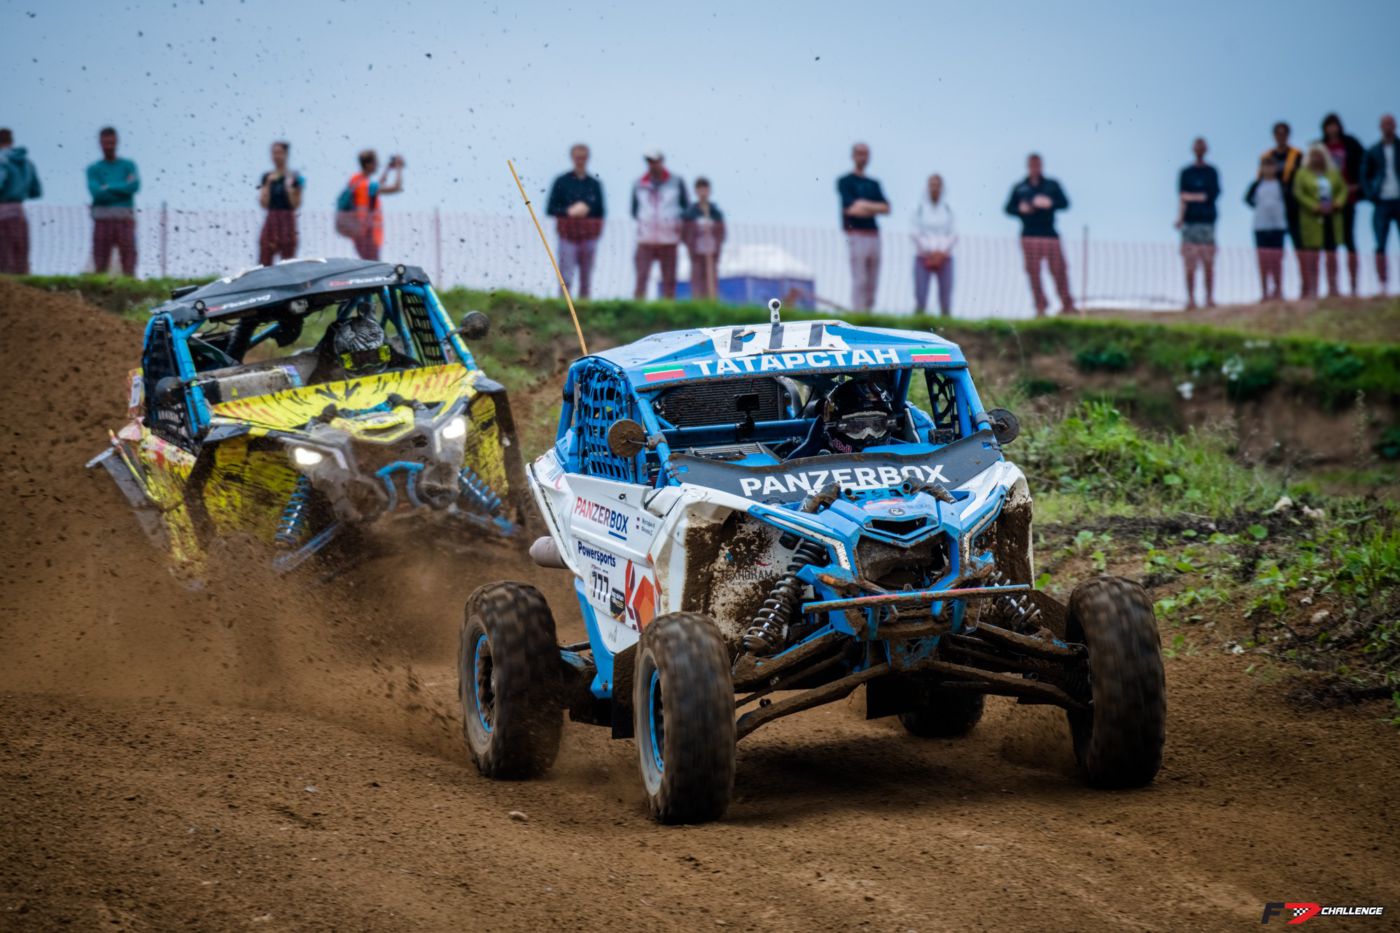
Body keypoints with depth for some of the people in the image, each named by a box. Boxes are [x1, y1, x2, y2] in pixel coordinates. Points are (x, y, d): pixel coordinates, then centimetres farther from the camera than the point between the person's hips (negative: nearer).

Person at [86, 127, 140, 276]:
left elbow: (135, 186, -5)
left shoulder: (128, 165, 13)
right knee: (100, 265, -6)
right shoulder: (93, 169, 10)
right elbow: (96, 192, -6)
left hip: (125, 219, 0)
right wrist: (122, 188, -4)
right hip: (103, 220, 0)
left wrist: (108, 188, -5)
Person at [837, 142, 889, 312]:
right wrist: (874, 206, -2)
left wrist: (865, 206, -8)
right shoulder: (845, 181, 0)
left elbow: (886, 208, 6)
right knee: (859, 280, -11)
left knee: (872, 283, 4)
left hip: (874, 235, 6)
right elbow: (851, 208, -12)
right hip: (856, 235, -6)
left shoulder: (874, 184, 18)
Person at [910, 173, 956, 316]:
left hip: (944, 258, 1)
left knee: (946, 299, -5)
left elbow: (953, 235, 6)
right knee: (920, 298, -10)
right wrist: (929, 253, -9)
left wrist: (941, 253, -8)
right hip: (923, 257, -1)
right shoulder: (920, 208, 4)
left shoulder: (947, 209, 8)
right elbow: (916, 234, 1)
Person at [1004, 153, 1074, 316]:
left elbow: (1064, 203, 3)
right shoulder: (1019, 188, 13)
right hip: (1029, 235, 1)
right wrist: (1020, 209, -9)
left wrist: (1050, 203, -15)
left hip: (1050, 234, -1)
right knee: (1033, 271, -4)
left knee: (1058, 270, -5)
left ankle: (1067, 305, 3)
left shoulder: (1052, 185, 12)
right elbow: (1009, 208, 12)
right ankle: (1040, 306, 2)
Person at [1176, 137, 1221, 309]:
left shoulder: (1212, 172, 10)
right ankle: (1190, 298, -2)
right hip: (1189, 221, 0)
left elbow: (1214, 194, -2)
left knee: (1208, 263, -4)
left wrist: (1191, 196, -6)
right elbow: (1182, 198, 1)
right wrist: (1180, 217, -14)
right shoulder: (1186, 172, 11)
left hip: (1207, 220, 0)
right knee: (1190, 263, -5)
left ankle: (1210, 298, 1)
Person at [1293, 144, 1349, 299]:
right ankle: (1312, 289, -4)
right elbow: (1298, 193, -6)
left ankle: (1333, 288, 8)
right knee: (1312, 252, -5)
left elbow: (1343, 189, 12)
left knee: (1332, 253, 4)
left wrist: (1338, 203, -8)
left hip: (1331, 218, 4)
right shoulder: (1303, 173, 3)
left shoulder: (1333, 173, 14)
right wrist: (1315, 207, -16)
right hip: (1312, 219, -4)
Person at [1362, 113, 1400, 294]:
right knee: (1380, 247, -4)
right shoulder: (1373, 152, 10)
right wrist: (1371, 194, 0)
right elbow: (1365, 176, 15)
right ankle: (1384, 286, -3)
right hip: (1382, 203, 1)